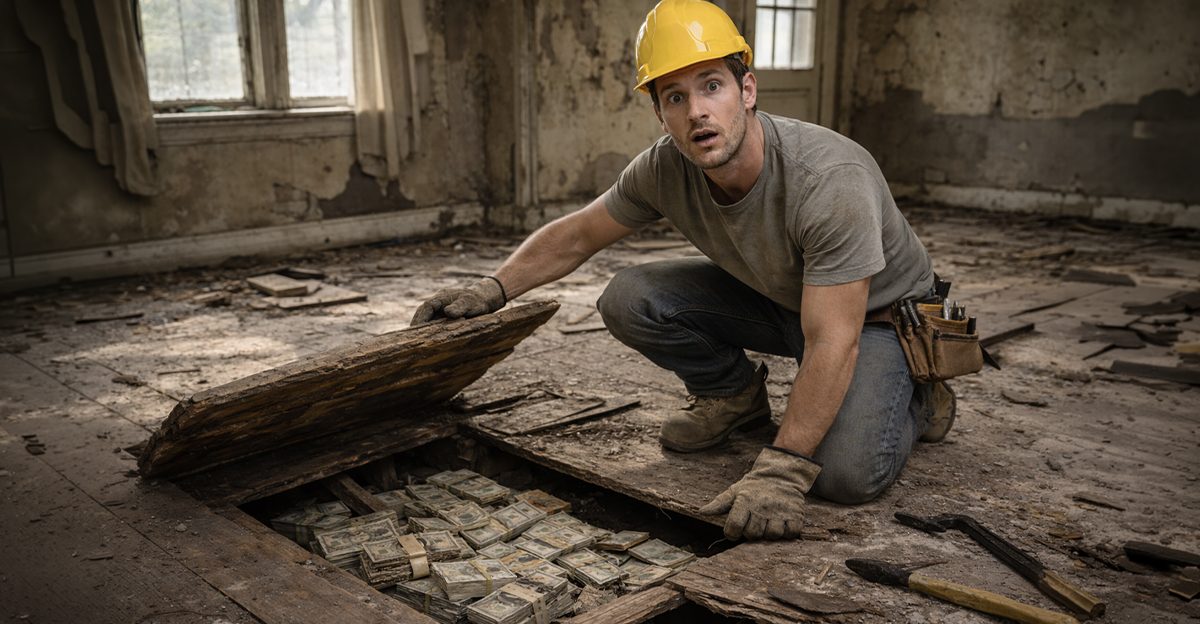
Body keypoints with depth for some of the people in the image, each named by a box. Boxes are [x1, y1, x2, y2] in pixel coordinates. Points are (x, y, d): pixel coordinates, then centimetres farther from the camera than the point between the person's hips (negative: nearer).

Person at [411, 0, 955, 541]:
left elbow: (833, 344, -37)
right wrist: (493, 288, -10)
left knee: (847, 474, -29)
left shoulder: (830, 180, -36)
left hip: (878, 315, -5)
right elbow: (577, 235, -1)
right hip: (770, 297, 5)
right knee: (630, 299, -16)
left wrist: (780, 471, -42)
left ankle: (910, 400, 5)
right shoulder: (667, 169, -18)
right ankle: (734, 395, 9)